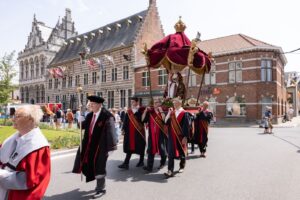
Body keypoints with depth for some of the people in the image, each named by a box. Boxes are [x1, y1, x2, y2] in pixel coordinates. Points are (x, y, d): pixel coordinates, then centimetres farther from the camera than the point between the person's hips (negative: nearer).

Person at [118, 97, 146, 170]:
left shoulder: (141, 110, -3)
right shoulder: (129, 111, 9)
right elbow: (126, 121, 7)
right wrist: (124, 129, 0)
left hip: (139, 132, -3)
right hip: (130, 132, 4)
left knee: (140, 147, 8)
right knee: (129, 147, 2)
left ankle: (141, 161, 25)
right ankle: (126, 163, 1)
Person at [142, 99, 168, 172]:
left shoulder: (163, 112, -1)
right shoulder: (150, 112, 5)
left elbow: (165, 120, -19)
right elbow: (143, 120, -1)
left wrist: (161, 111, -21)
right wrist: (145, 111, -10)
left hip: (161, 134, -1)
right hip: (152, 134, 2)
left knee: (162, 149, 12)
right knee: (151, 149, -3)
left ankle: (163, 163, 36)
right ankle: (149, 166, -2)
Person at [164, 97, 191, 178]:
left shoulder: (184, 113, -9)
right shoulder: (172, 112, 7)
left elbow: (187, 126, -12)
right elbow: (166, 122, 2)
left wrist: (185, 137, -16)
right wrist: (169, 114, -11)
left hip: (181, 136, -4)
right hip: (172, 136, 4)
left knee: (181, 152, 15)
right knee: (171, 153, -3)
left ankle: (181, 166, 37)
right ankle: (170, 171, -3)